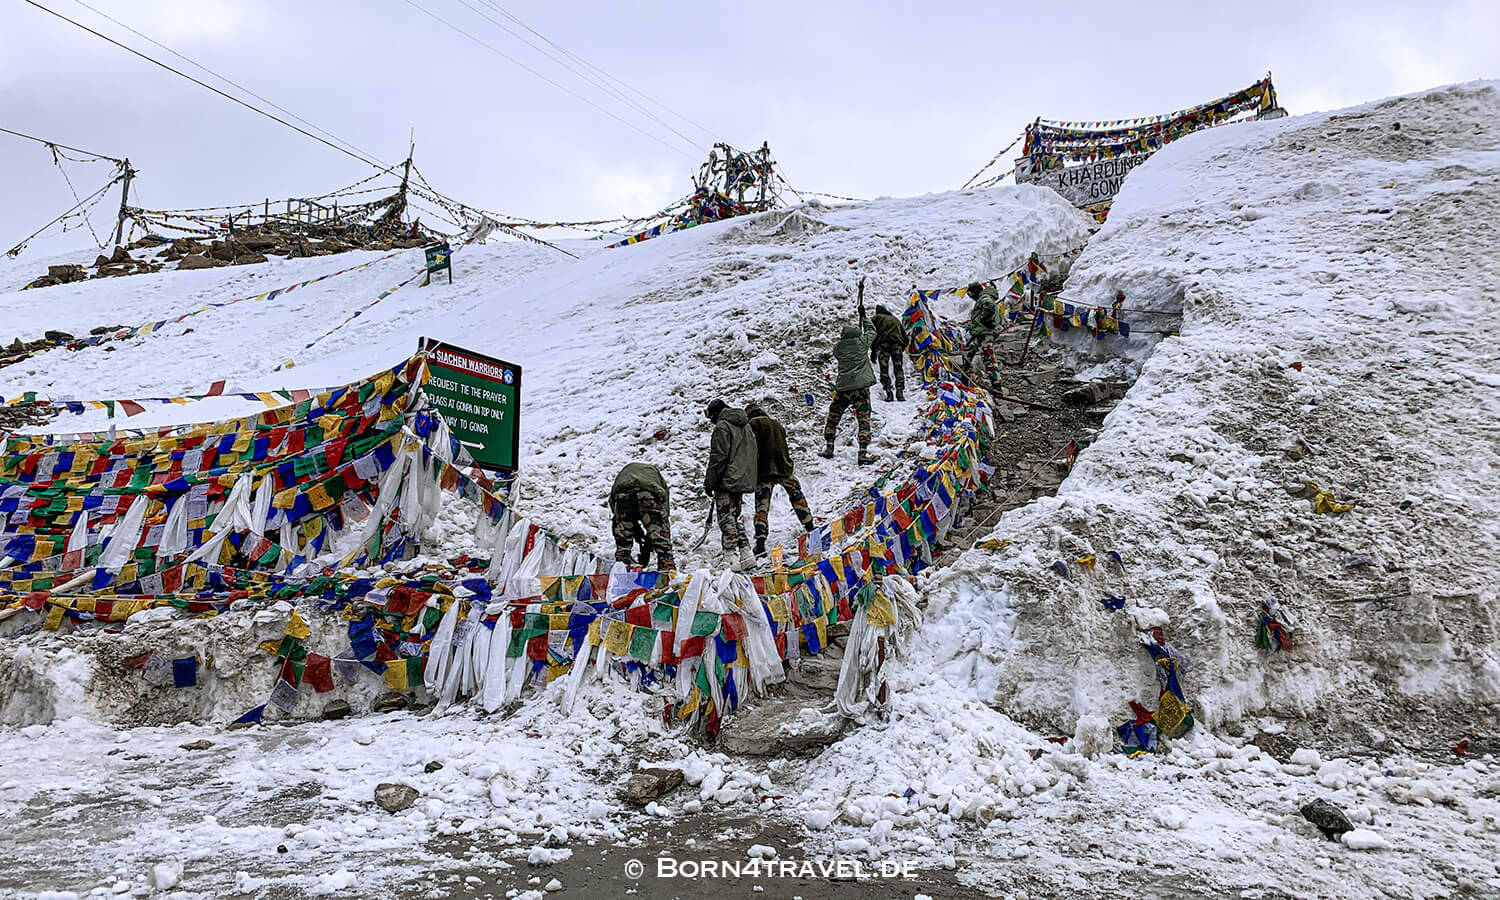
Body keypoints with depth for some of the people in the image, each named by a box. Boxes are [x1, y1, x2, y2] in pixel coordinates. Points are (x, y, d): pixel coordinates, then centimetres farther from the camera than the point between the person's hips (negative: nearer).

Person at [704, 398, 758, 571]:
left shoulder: (722, 426, -10)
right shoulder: (746, 426, 18)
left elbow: (718, 458, -15)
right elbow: (752, 455, 22)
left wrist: (709, 483, -10)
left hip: (727, 481, -8)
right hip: (743, 481, 8)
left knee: (726, 520, -6)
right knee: (735, 518, 16)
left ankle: (733, 559, -11)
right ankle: (746, 553, 10)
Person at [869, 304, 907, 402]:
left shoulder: (877, 317, 20)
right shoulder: (896, 319, 32)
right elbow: (905, 337, 25)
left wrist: (873, 350, 4)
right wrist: (902, 348, 31)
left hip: (883, 343, -3)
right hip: (897, 343, 3)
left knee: (884, 370, 0)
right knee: (898, 369, 4)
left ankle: (888, 393, -11)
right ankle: (900, 392, -9)